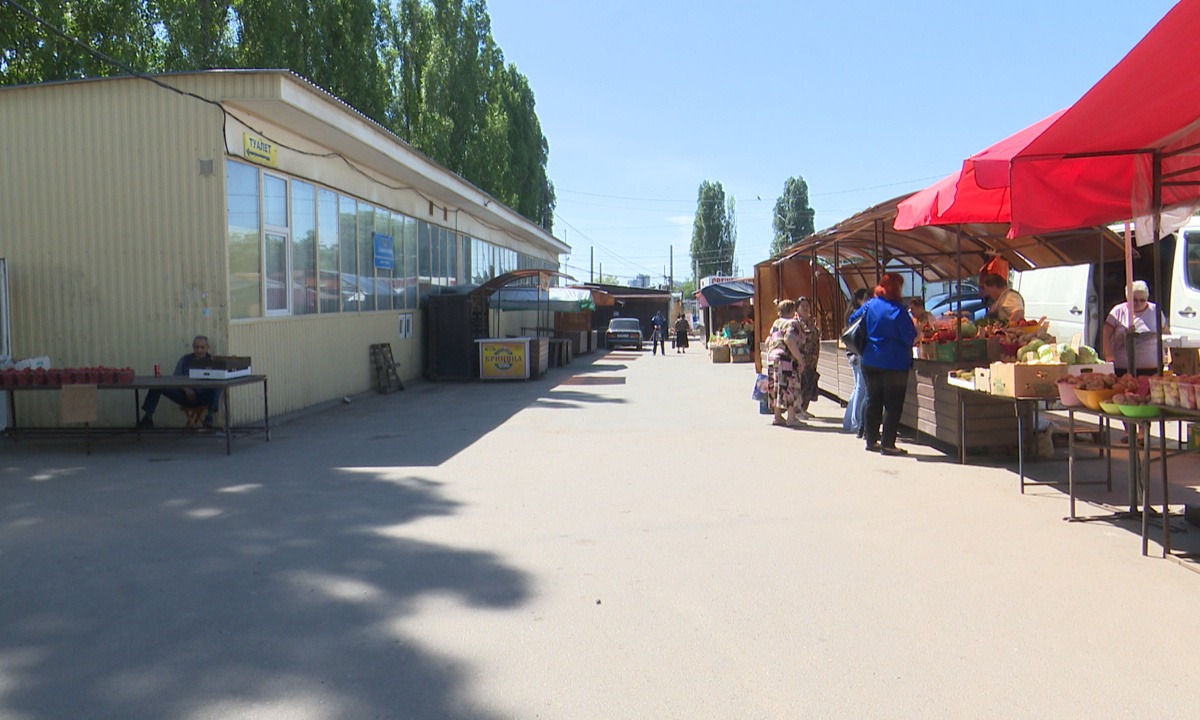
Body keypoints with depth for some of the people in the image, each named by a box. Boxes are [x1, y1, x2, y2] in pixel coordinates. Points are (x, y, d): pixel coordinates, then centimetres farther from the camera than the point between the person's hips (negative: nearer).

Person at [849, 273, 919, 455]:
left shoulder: (869, 306, 2)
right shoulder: (898, 310, -14)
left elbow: (852, 320, 14)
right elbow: (909, 337, -14)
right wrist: (917, 330, 7)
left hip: (871, 362, 6)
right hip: (895, 363, -6)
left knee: (873, 400, 14)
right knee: (893, 404, 1)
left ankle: (871, 439, 20)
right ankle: (887, 443, 0)